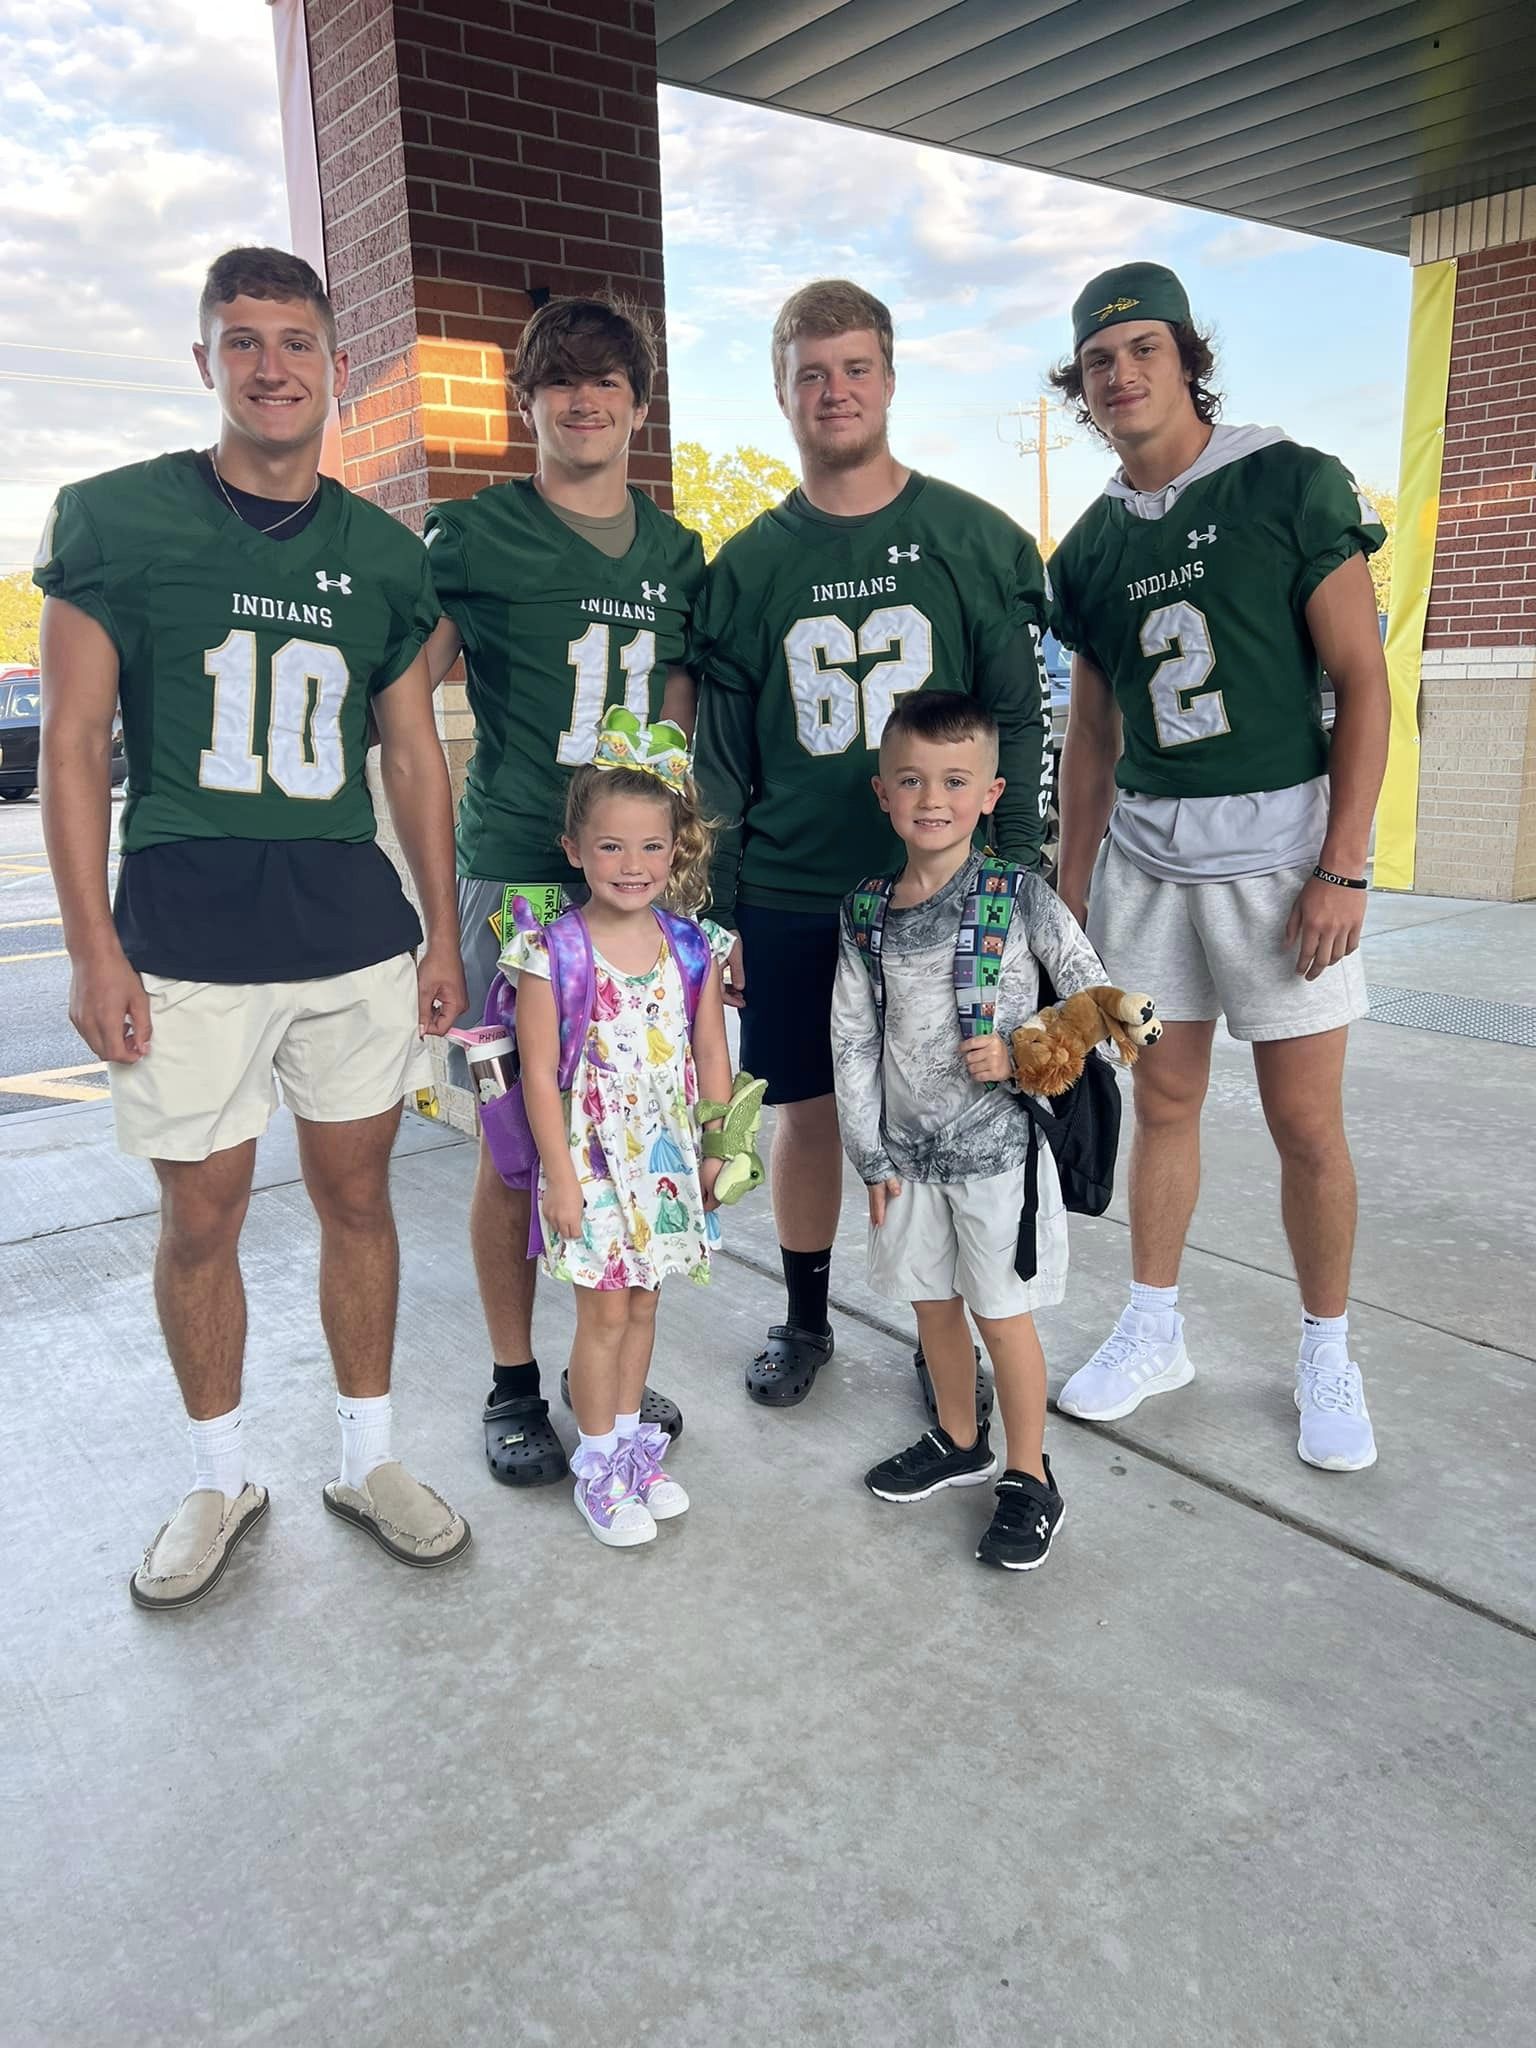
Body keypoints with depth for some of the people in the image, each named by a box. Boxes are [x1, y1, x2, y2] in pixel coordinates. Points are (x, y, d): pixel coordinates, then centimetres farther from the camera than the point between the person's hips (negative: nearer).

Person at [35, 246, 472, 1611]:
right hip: (185, 931, -2)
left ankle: (368, 1459, 28)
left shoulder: (384, 554, 9)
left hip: (357, 929, 3)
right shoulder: (116, 520, 0)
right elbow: (73, 744, -2)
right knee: (202, 1213, 6)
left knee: (358, 1194, 10)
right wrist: (95, 950, -8)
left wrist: (444, 934, 8)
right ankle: (221, 1480, 28)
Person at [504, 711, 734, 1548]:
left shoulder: (692, 949, -2)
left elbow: (711, 1056, 5)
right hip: (593, 1160, -4)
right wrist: (560, 1177, -12)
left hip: (668, 1159, 4)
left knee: (642, 1302, 17)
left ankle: (630, 1438, 35)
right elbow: (540, 1073, -12)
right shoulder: (552, 953, -14)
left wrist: (719, 1152, 5)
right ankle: (599, 1465, 23)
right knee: (605, 1312, 6)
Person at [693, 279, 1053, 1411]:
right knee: (808, 1109, 10)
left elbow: (1019, 727, 1)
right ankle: (804, 1315, 30)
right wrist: (714, 913, 3)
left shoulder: (979, 541, 2)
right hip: (790, 896, 2)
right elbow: (720, 756, 7)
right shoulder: (747, 565, 7)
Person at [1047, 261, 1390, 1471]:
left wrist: (1342, 868, -14)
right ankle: (1155, 1333, 26)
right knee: (1165, 1103, 11)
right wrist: (1069, 886, 12)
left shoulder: (1291, 485, -3)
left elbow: (1363, 682, -7)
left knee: (1307, 1124, 1)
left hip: (1280, 838, -4)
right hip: (1144, 848, 4)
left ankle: (1327, 1355, 20)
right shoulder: (1092, 546, 11)